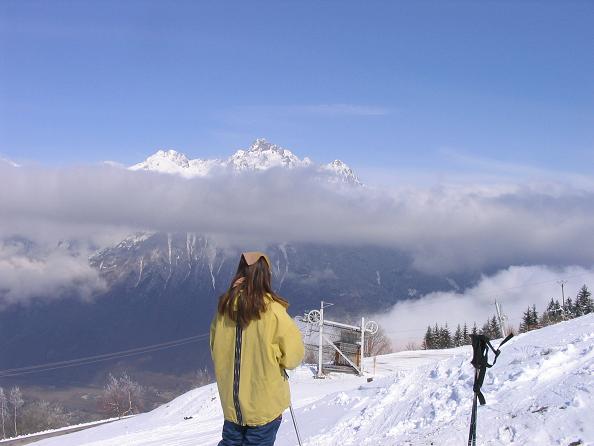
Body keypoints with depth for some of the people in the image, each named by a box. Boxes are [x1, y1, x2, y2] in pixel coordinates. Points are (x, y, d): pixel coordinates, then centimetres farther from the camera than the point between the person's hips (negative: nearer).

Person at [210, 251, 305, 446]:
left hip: (231, 400, 4)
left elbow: (215, 348, 6)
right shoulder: (271, 310, -19)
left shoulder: (224, 307, -6)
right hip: (265, 401, -4)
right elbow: (294, 355, -14)